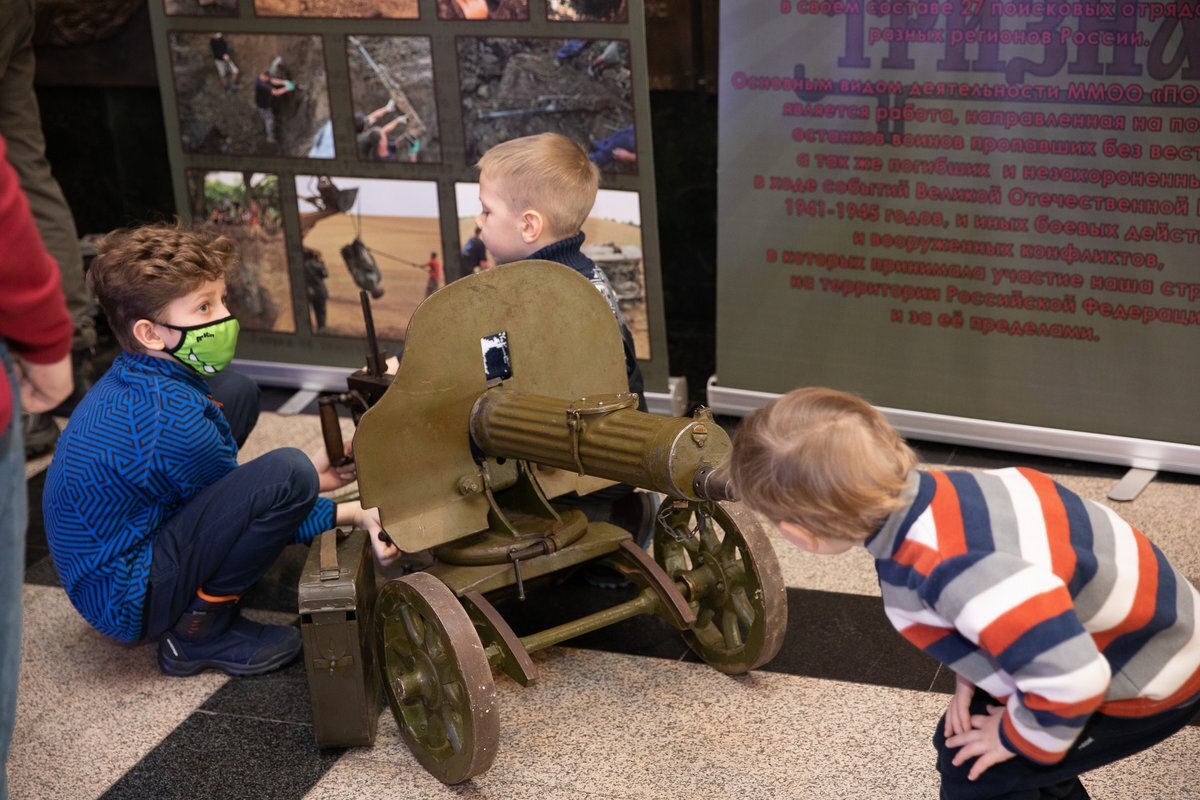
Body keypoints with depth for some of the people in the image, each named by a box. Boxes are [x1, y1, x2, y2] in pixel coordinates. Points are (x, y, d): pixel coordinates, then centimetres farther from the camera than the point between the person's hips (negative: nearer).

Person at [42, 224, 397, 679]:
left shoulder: (132, 381, 1)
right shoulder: (169, 418, -27)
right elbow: (253, 508, -12)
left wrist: (305, 479, 10)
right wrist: (354, 515, -9)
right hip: (128, 603, -10)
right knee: (287, 476, -28)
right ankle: (199, 633, -10)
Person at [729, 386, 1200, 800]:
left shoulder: (950, 569, -40)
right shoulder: (926, 493, -13)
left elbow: (1072, 676, -38)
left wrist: (1016, 737, -19)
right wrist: (975, 673, 3)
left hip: (1146, 683, -8)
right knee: (960, 739, 15)